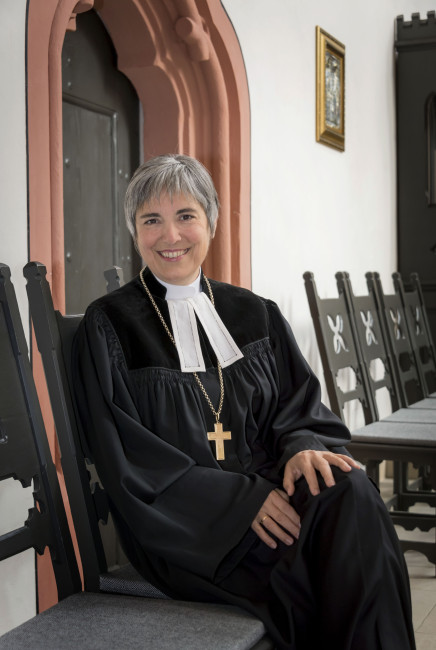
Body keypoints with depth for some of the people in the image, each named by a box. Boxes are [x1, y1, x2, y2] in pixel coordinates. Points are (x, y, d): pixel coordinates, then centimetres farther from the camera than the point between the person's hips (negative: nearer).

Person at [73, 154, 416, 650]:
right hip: (179, 524, -4)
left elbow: (298, 403, 13)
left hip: (264, 491, 4)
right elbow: (125, 458, -6)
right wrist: (239, 497, -16)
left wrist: (303, 446, -13)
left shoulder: (254, 315, 15)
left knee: (349, 492, -29)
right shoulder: (109, 325, 1)